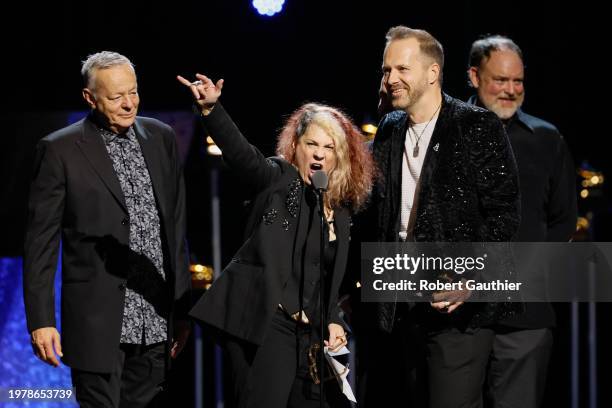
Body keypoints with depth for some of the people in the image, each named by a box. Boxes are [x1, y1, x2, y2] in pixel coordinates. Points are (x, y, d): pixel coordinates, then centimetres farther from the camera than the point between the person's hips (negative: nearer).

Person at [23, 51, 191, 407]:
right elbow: (41, 241, -4)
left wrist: (183, 308, 13)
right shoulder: (60, 150, -4)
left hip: (156, 320, 4)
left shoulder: (161, 138, 10)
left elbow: (177, 228, 14)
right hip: (98, 320, -4)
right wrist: (41, 320, -8)